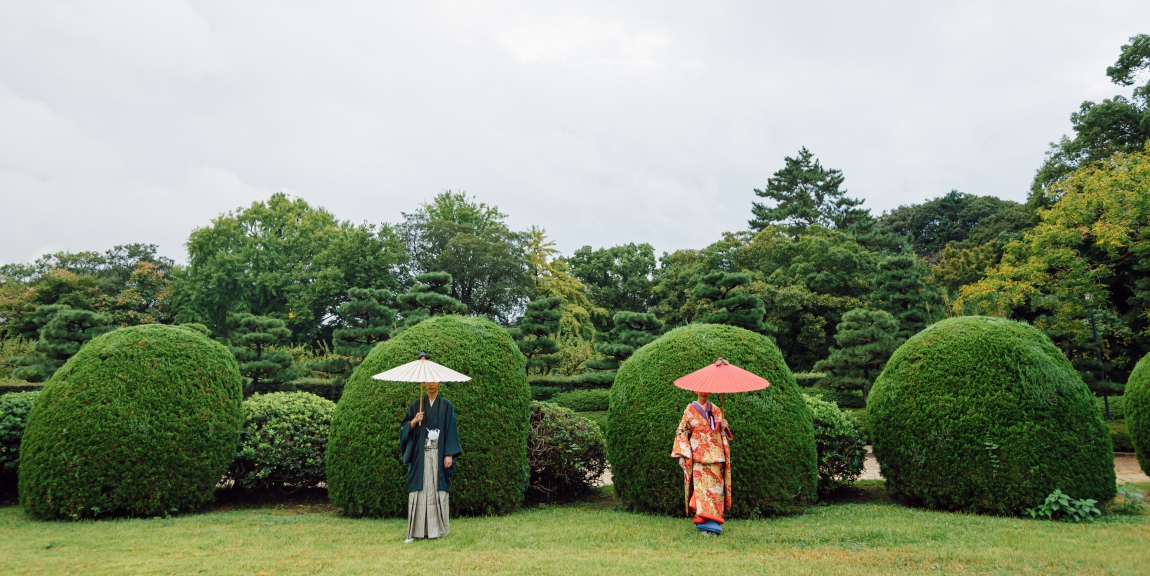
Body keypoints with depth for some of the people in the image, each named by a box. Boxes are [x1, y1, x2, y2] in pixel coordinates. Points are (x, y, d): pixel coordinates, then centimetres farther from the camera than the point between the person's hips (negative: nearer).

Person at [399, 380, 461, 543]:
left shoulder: (446, 405, 5)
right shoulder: (416, 405, 9)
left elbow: (451, 430, 1)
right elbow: (405, 428, 7)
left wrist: (449, 455, -7)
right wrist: (414, 421, -14)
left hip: (439, 455, -1)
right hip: (420, 455, 1)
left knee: (437, 490, -2)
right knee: (420, 490, -3)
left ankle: (437, 528, 5)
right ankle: (417, 530, -1)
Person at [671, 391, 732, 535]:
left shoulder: (716, 410, 13)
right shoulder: (690, 410, 4)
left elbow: (722, 433, 19)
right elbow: (681, 432, 0)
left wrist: (724, 427, -4)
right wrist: (681, 455, -7)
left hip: (715, 456, 3)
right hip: (698, 457, -3)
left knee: (715, 488, -1)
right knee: (702, 488, -11)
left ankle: (713, 523, 6)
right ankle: (704, 524, -9)